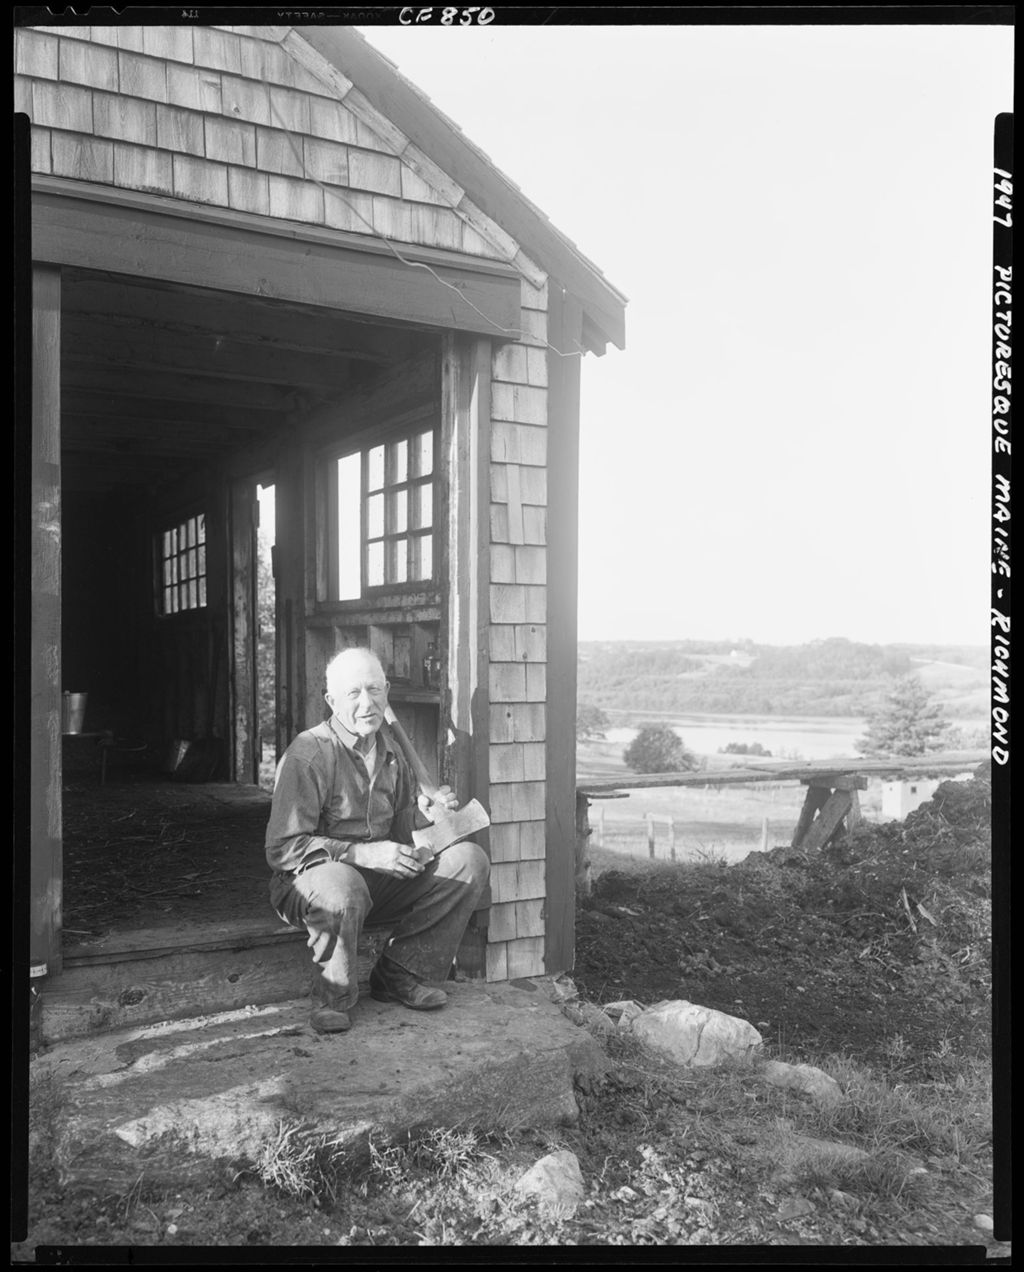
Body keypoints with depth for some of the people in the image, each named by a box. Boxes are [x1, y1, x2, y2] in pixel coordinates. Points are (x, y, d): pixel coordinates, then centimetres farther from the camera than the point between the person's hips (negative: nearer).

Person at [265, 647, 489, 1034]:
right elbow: (283, 849, -21)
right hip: (307, 882, -6)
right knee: (340, 885, -42)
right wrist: (364, 854, -27)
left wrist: (426, 814, -7)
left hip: (381, 882, 7)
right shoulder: (308, 755, -16)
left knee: (469, 860, -10)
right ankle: (333, 997, -12)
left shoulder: (390, 749, 8)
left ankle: (400, 975, -3)